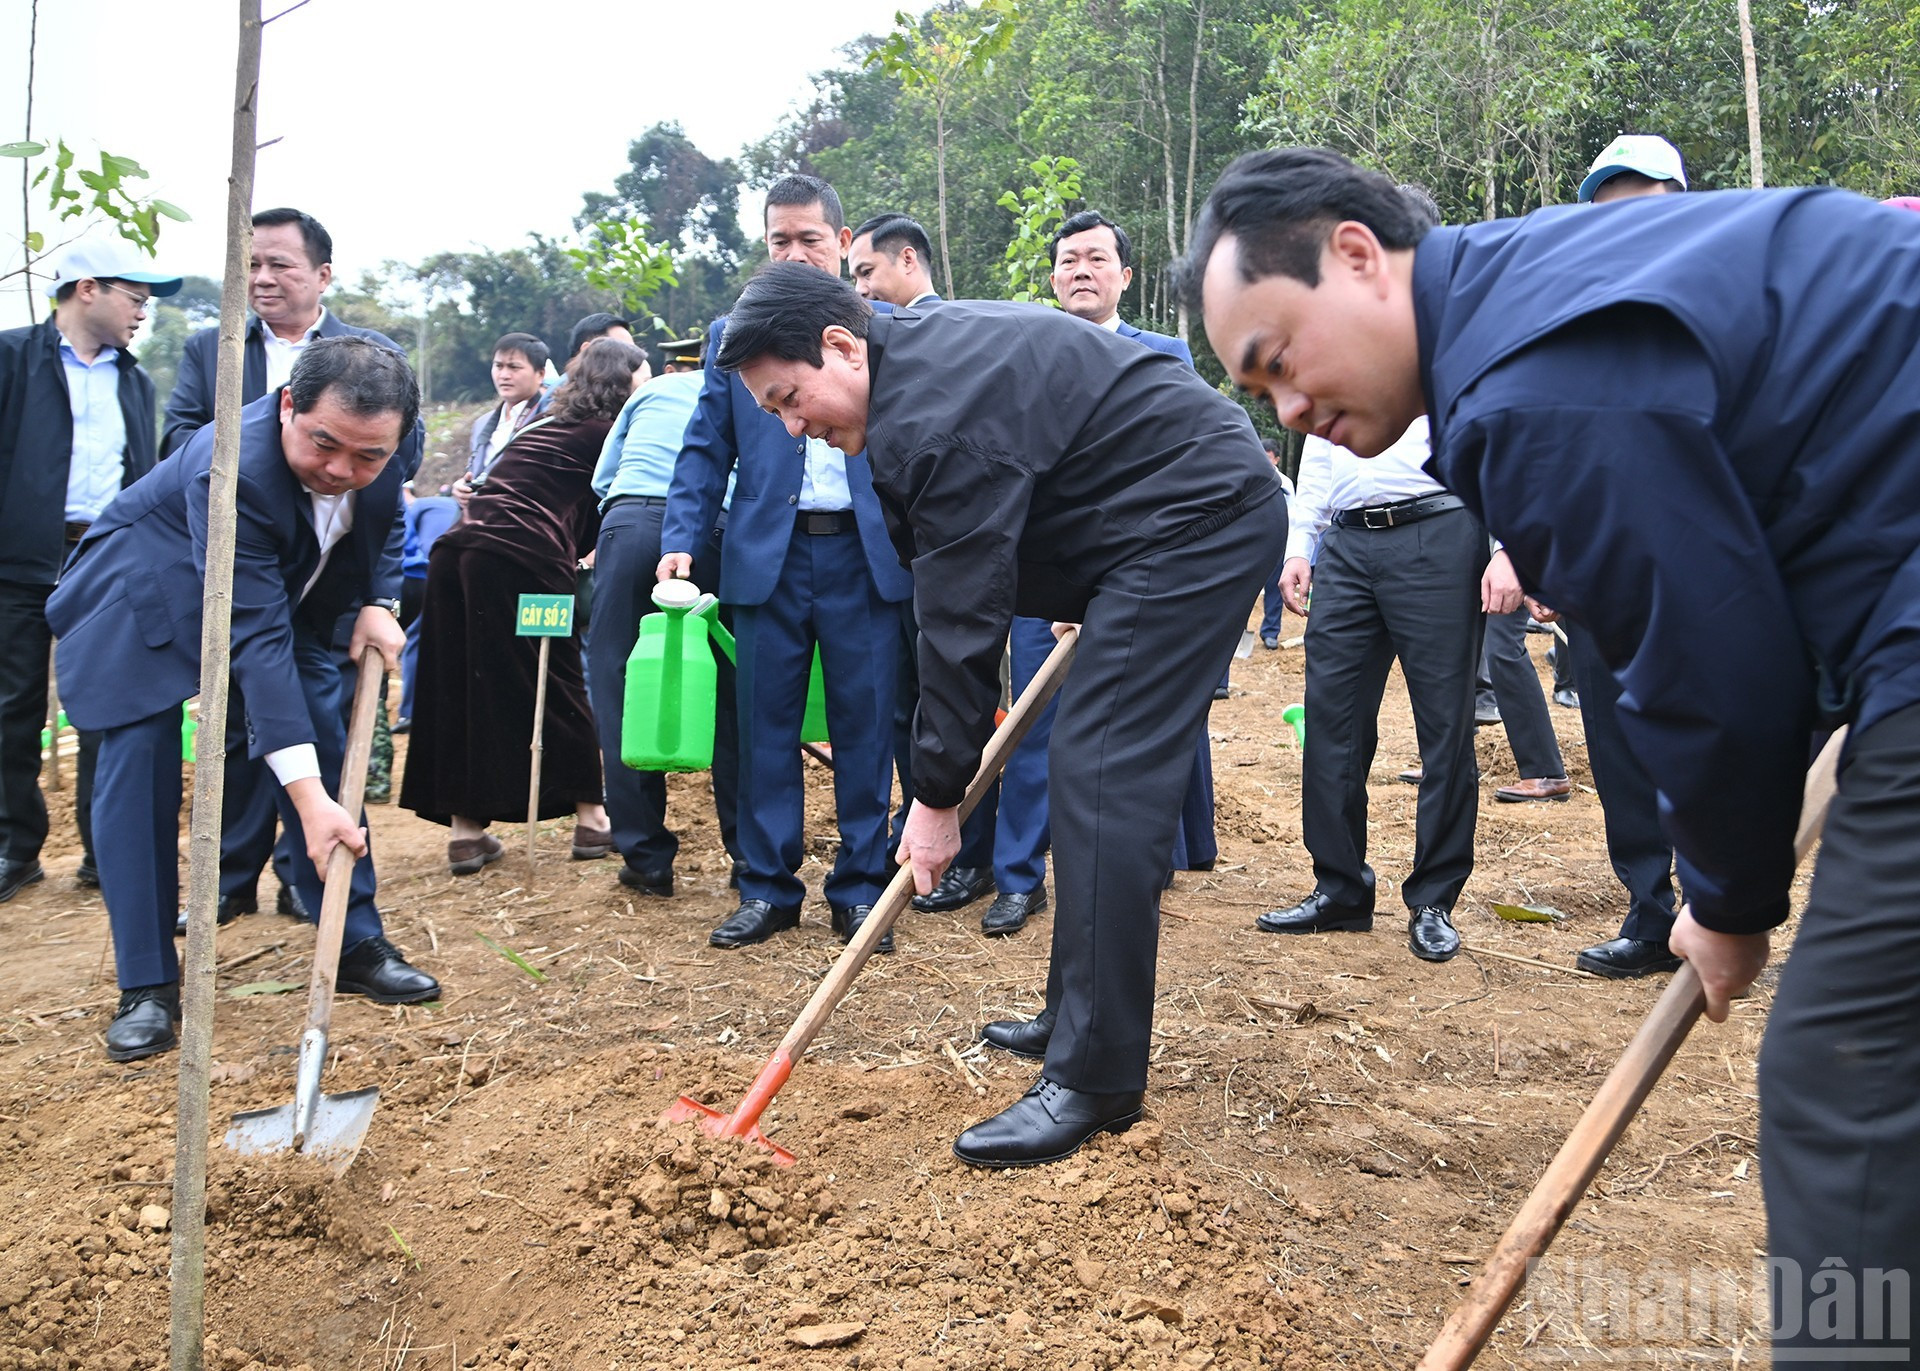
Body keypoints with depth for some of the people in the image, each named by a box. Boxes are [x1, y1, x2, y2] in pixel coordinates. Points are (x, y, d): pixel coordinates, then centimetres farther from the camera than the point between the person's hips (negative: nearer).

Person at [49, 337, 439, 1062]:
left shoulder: (375, 440, -21)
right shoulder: (233, 470, -40)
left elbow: (386, 521, 4)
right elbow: (254, 638, -44)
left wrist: (376, 602, -16)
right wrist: (308, 798, -47)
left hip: (282, 586, 6)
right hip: (146, 594, -6)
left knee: (326, 743, 0)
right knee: (139, 765, -12)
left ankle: (358, 946, 10)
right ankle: (147, 987, -1)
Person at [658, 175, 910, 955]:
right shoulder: (731, 334, 11)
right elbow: (706, 449, 8)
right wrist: (682, 539, -4)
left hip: (865, 555, -1)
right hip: (767, 555, 1)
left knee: (864, 725, 4)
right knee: (766, 727, 4)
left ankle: (860, 887, 16)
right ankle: (766, 889, 16)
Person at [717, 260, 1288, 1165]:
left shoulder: (936, 420, -23)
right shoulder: (923, 346, 9)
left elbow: (962, 621, -21)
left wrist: (938, 794, -13)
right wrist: (1081, 597, 18)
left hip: (1197, 516, -11)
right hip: (1201, 506, 11)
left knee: (1102, 777, -15)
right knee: (1092, 770, 12)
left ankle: (1095, 1081, -11)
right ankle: (1082, 1018, 22)